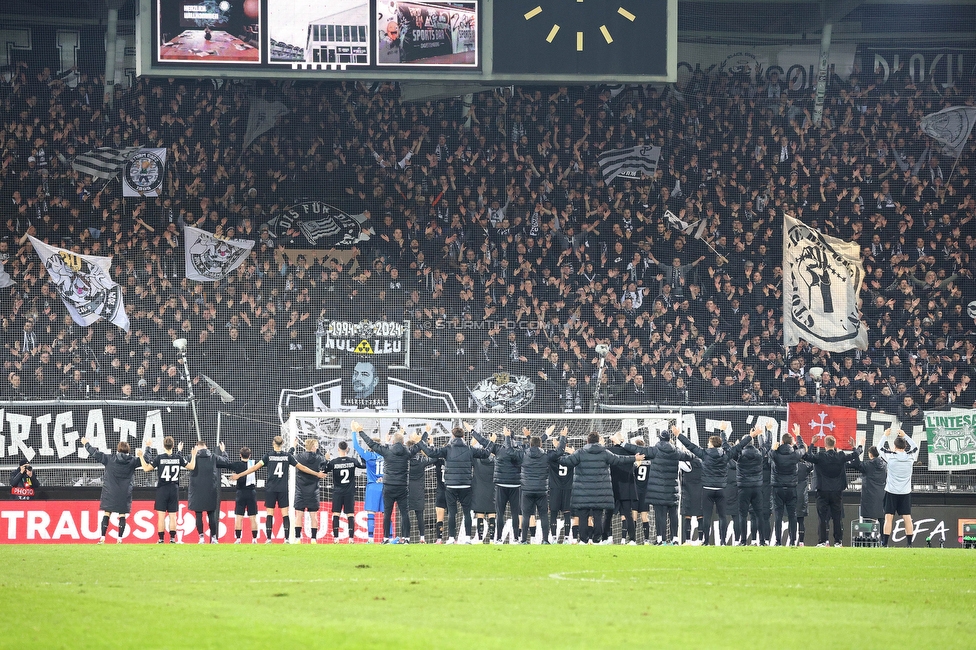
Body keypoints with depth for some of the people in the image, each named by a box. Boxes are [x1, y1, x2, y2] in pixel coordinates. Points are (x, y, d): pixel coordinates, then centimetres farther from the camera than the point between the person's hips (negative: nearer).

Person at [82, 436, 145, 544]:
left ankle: (102, 537, 0)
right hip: (125, 494, 1)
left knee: (106, 514, 4)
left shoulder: (109, 459, -5)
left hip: (110, 493, -1)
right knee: (122, 515, 5)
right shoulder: (132, 461, -1)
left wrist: (86, 444, 16)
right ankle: (120, 538, 2)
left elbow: (95, 453, 2)